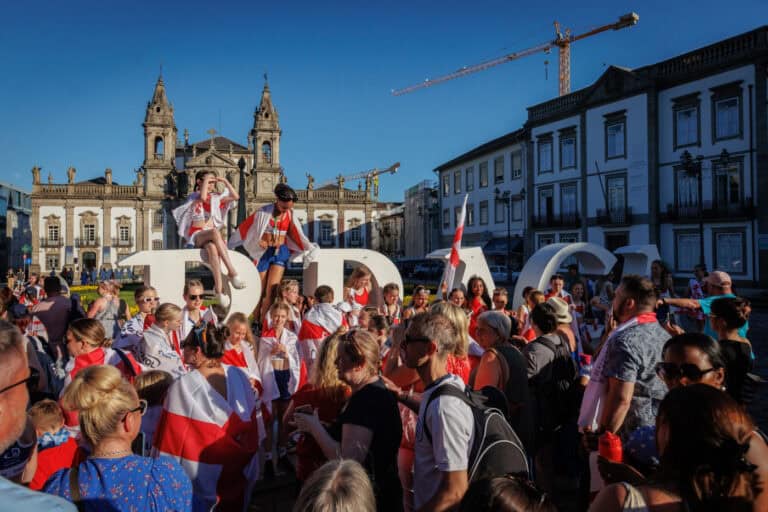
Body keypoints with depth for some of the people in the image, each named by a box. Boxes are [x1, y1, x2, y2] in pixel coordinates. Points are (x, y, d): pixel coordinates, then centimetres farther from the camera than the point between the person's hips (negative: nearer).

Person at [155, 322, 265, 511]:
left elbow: (173, 440, -16)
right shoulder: (239, 376, -8)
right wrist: (250, 473, 12)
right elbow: (254, 432, 0)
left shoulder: (183, 386, -21)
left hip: (199, 483, -3)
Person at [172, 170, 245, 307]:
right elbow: (203, 197, -20)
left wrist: (225, 181, 10)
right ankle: (232, 272, -44)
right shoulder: (193, 197, 4)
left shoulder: (215, 198, 18)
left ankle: (219, 288, -44)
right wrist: (206, 179, -10)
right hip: (196, 236, -4)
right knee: (214, 232, -40)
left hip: (211, 236, 4)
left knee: (212, 248, -36)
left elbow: (235, 197, 13)